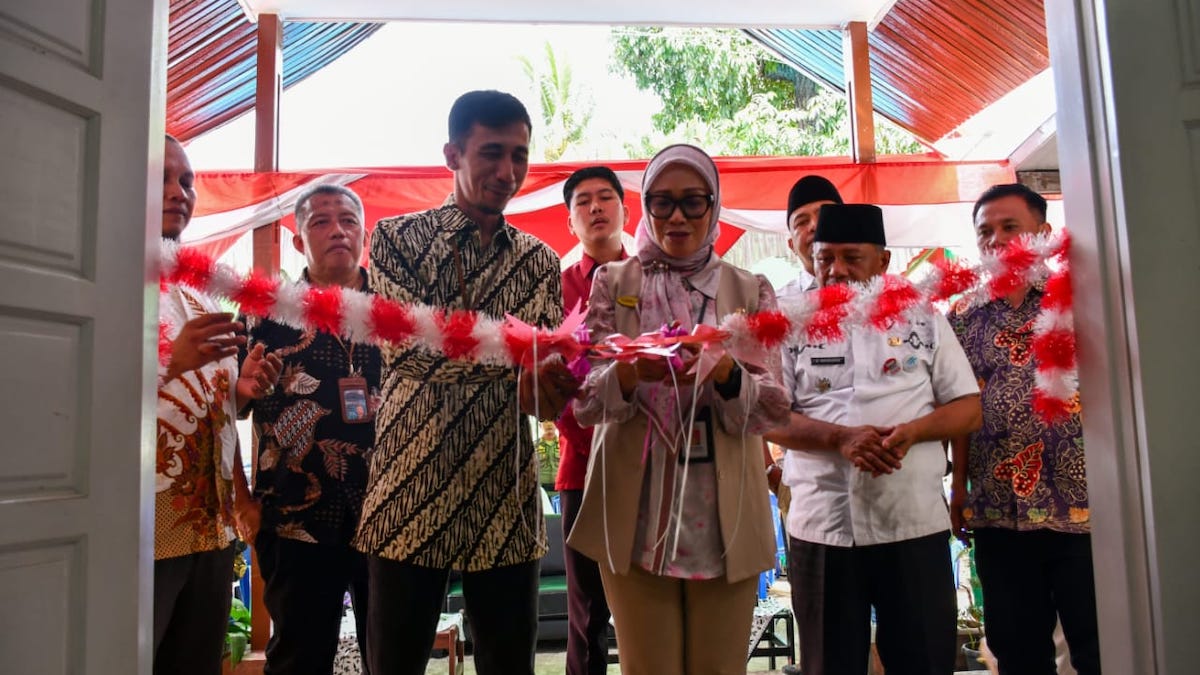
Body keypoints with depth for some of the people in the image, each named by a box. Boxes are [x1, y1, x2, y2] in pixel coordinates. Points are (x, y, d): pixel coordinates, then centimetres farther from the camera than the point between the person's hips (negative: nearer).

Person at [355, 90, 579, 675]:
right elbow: (402, 346, -15)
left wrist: (552, 386, -19)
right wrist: (509, 359, -28)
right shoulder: (399, 237, 1)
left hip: (506, 501, 3)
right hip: (410, 493, -2)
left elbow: (547, 392, 5)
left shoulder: (540, 263, 10)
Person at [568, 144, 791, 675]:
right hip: (635, 514, 0)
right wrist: (629, 373, -25)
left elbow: (771, 409, -5)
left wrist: (725, 371, -26)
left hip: (725, 517, 1)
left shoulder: (750, 291, 4)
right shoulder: (613, 283, 4)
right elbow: (584, 401, -3)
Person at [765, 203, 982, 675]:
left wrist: (911, 431, -14)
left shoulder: (924, 321, 7)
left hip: (914, 522, 0)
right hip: (821, 524, 0)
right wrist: (840, 437, -17)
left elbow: (968, 408, 6)